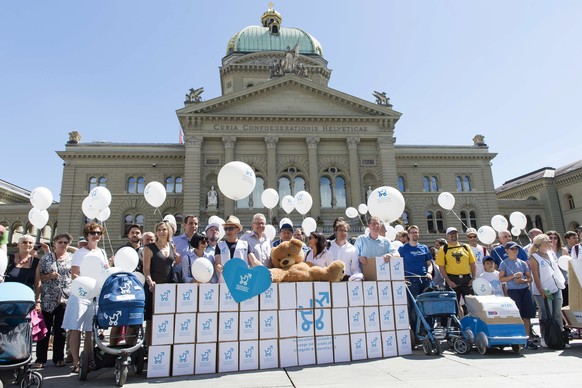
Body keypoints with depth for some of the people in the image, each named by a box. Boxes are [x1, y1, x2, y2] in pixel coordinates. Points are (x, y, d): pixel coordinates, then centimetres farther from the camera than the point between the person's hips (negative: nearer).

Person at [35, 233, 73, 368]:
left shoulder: (72, 258, 6)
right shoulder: (46, 258, 5)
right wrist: (49, 276, -14)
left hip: (65, 298, 1)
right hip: (47, 299, 0)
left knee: (61, 330, 7)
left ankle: (58, 358, 17)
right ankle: (40, 359, 14)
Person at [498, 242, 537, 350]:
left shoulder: (522, 263, 11)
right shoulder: (504, 263, 1)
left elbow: (530, 278, 10)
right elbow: (501, 278, -5)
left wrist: (522, 280, -9)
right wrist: (513, 276, -15)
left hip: (525, 290, 4)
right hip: (513, 291, -4)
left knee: (527, 315, 2)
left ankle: (528, 339, 8)